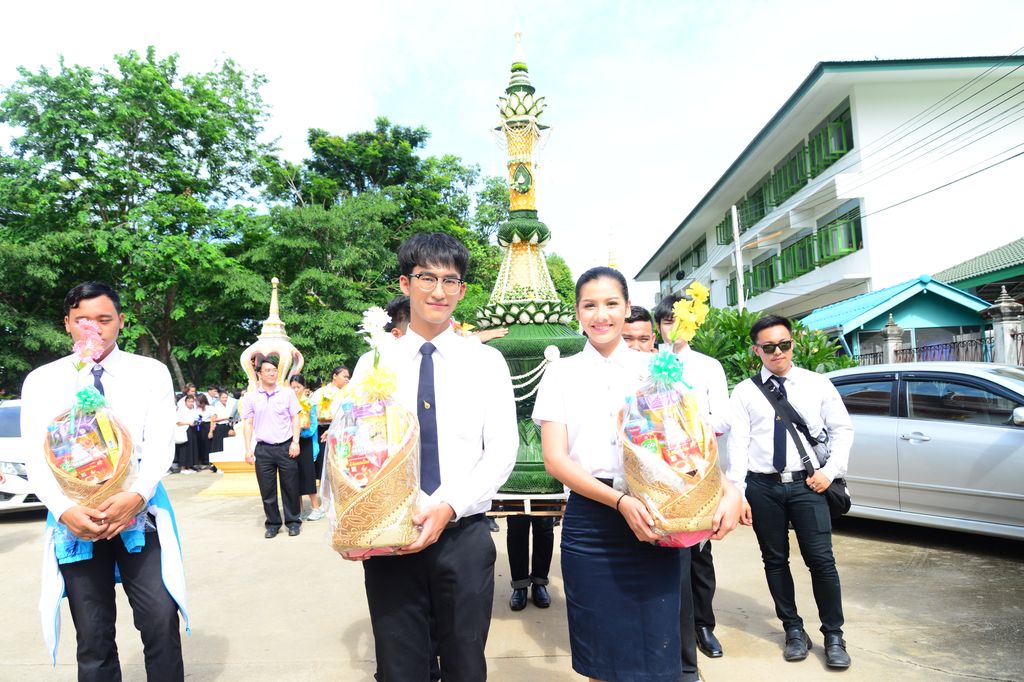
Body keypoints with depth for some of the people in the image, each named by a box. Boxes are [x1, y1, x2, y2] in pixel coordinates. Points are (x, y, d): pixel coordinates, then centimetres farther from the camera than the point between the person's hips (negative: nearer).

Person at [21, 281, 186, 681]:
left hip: (139, 512, -1)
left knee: (161, 622, -6)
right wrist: (65, 510, -17)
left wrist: (136, 495, -21)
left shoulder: (151, 373, 3)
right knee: (93, 637, 10)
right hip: (74, 519, 1)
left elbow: (161, 443, -4)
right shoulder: (41, 381, 6)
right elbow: (37, 457, 0)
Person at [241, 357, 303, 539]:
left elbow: (295, 418, 4)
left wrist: (295, 442, -5)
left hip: (286, 447, -1)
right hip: (263, 449, 1)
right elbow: (248, 423, 6)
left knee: (290, 486, 3)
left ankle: (293, 521, 16)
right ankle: (272, 523, 19)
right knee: (267, 489, 6)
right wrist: (248, 449, 0)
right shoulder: (251, 397, 5)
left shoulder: (287, 393, 3)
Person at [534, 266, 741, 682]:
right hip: (589, 522, 0)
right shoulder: (561, 375, 4)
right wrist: (620, 501, -18)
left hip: (653, 521, 1)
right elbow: (555, 459, -4)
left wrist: (729, 491, -15)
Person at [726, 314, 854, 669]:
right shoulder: (744, 391, 2)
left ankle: (833, 635, 20)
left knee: (821, 559, 0)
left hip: (807, 483, 0)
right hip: (762, 486, 1)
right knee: (775, 560, 10)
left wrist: (831, 470, -4)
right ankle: (794, 629, 28)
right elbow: (737, 443, -2)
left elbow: (843, 429, 9)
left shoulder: (817, 384, 5)